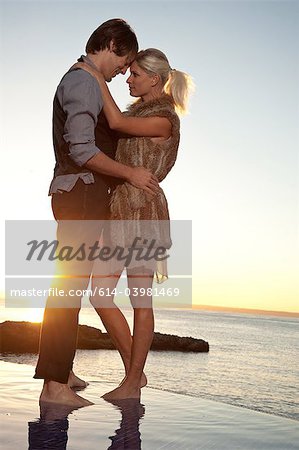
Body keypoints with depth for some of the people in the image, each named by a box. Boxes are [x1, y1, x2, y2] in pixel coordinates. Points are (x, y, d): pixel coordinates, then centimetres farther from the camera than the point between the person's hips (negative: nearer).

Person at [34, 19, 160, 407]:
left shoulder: (84, 82, 22)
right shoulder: (84, 82, -10)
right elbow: (81, 150, -20)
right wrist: (131, 173, -14)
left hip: (86, 196, 11)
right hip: (80, 193, -11)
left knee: (72, 285, 13)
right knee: (71, 285, -11)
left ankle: (62, 370, 22)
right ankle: (54, 384, -7)